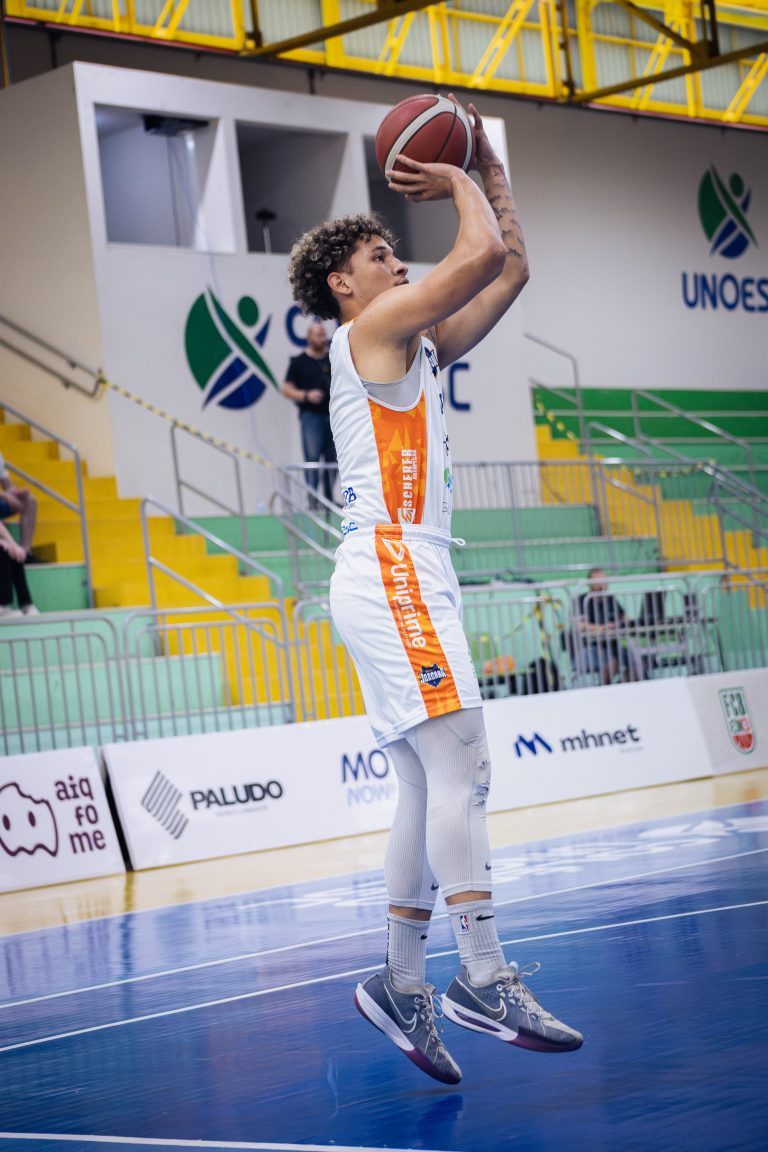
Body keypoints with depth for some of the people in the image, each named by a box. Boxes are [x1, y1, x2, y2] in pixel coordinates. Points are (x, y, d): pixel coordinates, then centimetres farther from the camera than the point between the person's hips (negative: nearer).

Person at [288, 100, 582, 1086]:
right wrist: (459, 184, 7)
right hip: (390, 571, -10)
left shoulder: (418, 348, 24)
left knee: (429, 786, 7)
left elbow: (511, 267, 25)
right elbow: (481, 253, -11)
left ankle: (401, 983, 8)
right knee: (461, 769, -18)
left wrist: (491, 169, 22)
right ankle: (484, 978, -21)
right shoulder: (369, 330, -2)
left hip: (411, 580, 10)